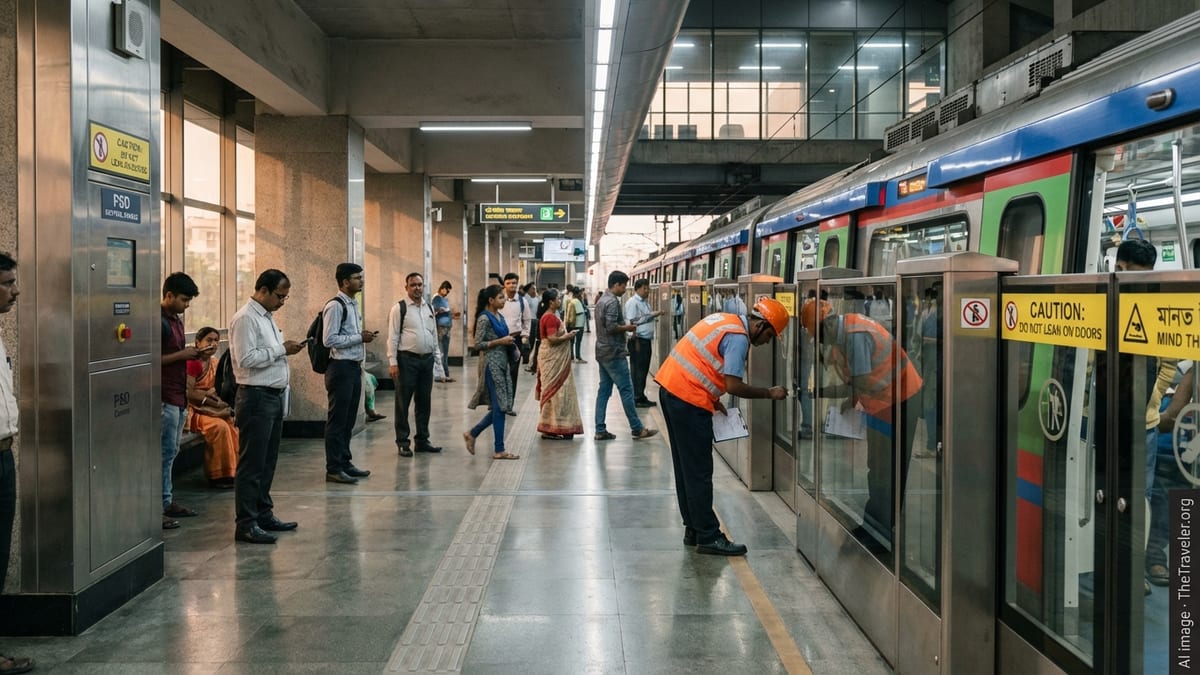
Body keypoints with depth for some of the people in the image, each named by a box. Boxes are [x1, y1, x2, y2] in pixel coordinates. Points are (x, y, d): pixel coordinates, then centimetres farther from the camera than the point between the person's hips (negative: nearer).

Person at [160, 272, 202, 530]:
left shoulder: (176, 319, 15)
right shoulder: (159, 321, -15)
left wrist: (194, 354, 7)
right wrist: (182, 354, -18)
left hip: (178, 394, 9)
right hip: (165, 396, -9)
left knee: (171, 451, 14)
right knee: (165, 452, -6)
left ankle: (167, 501, 22)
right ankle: (157, 507, 0)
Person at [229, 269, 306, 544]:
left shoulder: (267, 317, 16)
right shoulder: (245, 319, -14)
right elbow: (247, 359, -23)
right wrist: (282, 349, -18)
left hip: (274, 397, 10)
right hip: (256, 398, -10)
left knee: (268, 462, 15)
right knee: (251, 464, -5)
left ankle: (264, 514, 24)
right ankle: (246, 524, 0)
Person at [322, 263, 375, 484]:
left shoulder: (353, 304, 16)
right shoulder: (335, 306, -14)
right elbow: (329, 340, -20)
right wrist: (360, 337, -16)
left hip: (354, 367, 9)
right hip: (341, 368, -9)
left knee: (349, 420, 15)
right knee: (337, 420, -2)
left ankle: (345, 463, 24)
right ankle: (333, 469, 4)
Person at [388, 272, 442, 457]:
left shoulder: (429, 308, 12)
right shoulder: (399, 308, -6)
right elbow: (393, 337, -9)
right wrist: (392, 362, -14)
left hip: (427, 359, 6)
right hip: (407, 359, -6)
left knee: (424, 401, 12)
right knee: (403, 402, 2)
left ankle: (422, 440, 23)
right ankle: (402, 442, 11)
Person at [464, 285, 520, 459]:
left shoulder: (499, 317, 12)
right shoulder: (484, 318, -13)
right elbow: (478, 344, -16)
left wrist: (509, 343, 4)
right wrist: (499, 341, -17)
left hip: (502, 363, 9)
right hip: (491, 364, -9)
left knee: (500, 406, 9)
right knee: (499, 406, -5)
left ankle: (472, 433, 23)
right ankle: (499, 450, 2)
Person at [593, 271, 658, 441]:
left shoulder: (601, 300, 15)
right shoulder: (613, 301, -16)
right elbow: (611, 327, -24)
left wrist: (624, 327, 12)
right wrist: (627, 328, -8)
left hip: (602, 352, 10)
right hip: (614, 353, -10)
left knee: (604, 390, 8)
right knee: (626, 390, -4)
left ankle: (600, 430, 8)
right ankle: (638, 429, 1)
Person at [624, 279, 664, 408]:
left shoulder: (645, 303, 15)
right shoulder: (632, 302, -12)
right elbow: (631, 322, -17)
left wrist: (655, 314, 10)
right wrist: (635, 341, -19)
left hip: (647, 340, 9)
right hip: (638, 340, -9)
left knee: (644, 369, 13)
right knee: (637, 370, -3)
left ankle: (641, 396, 21)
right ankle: (636, 399, 2)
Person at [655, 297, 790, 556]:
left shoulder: (724, 320, 15)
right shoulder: (738, 337, -13)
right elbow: (734, 386, -18)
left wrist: (712, 399, 15)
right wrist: (769, 394, -6)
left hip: (670, 387, 10)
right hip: (688, 399, -10)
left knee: (686, 467, 15)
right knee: (699, 473, -3)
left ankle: (693, 529, 23)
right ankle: (708, 537, 2)